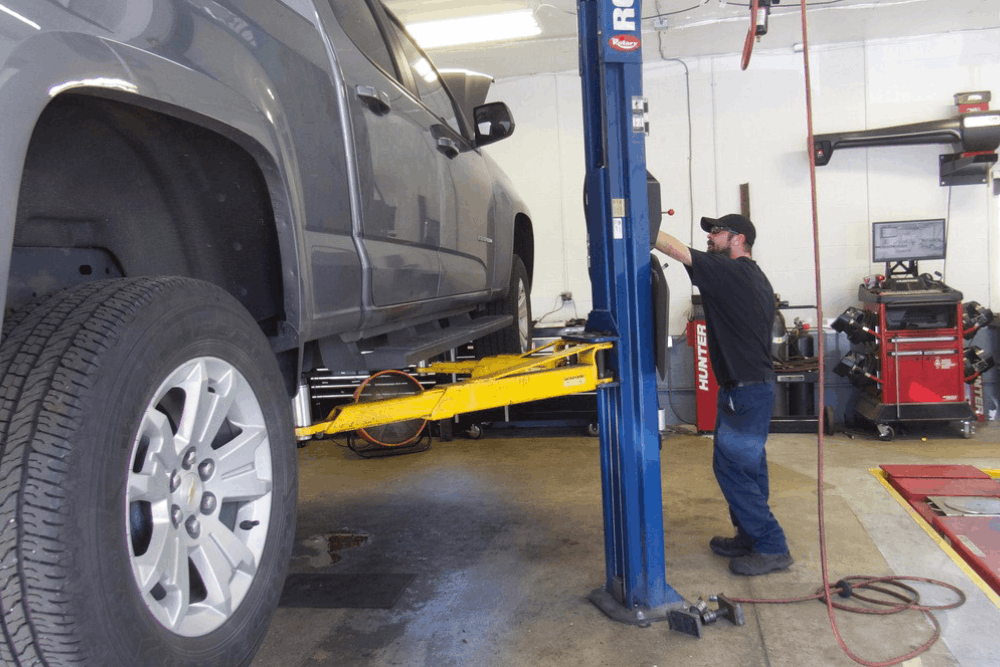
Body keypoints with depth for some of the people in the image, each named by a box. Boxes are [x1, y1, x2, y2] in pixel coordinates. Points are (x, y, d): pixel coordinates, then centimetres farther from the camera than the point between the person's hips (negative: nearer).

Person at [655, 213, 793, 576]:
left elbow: (677, 250, -21)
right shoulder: (756, 278, 16)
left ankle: (772, 548, 2)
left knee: (731, 467, -5)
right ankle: (751, 538, 26)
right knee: (747, 467, 16)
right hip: (757, 386, 10)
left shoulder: (729, 273, -16)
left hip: (745, 390, -10)